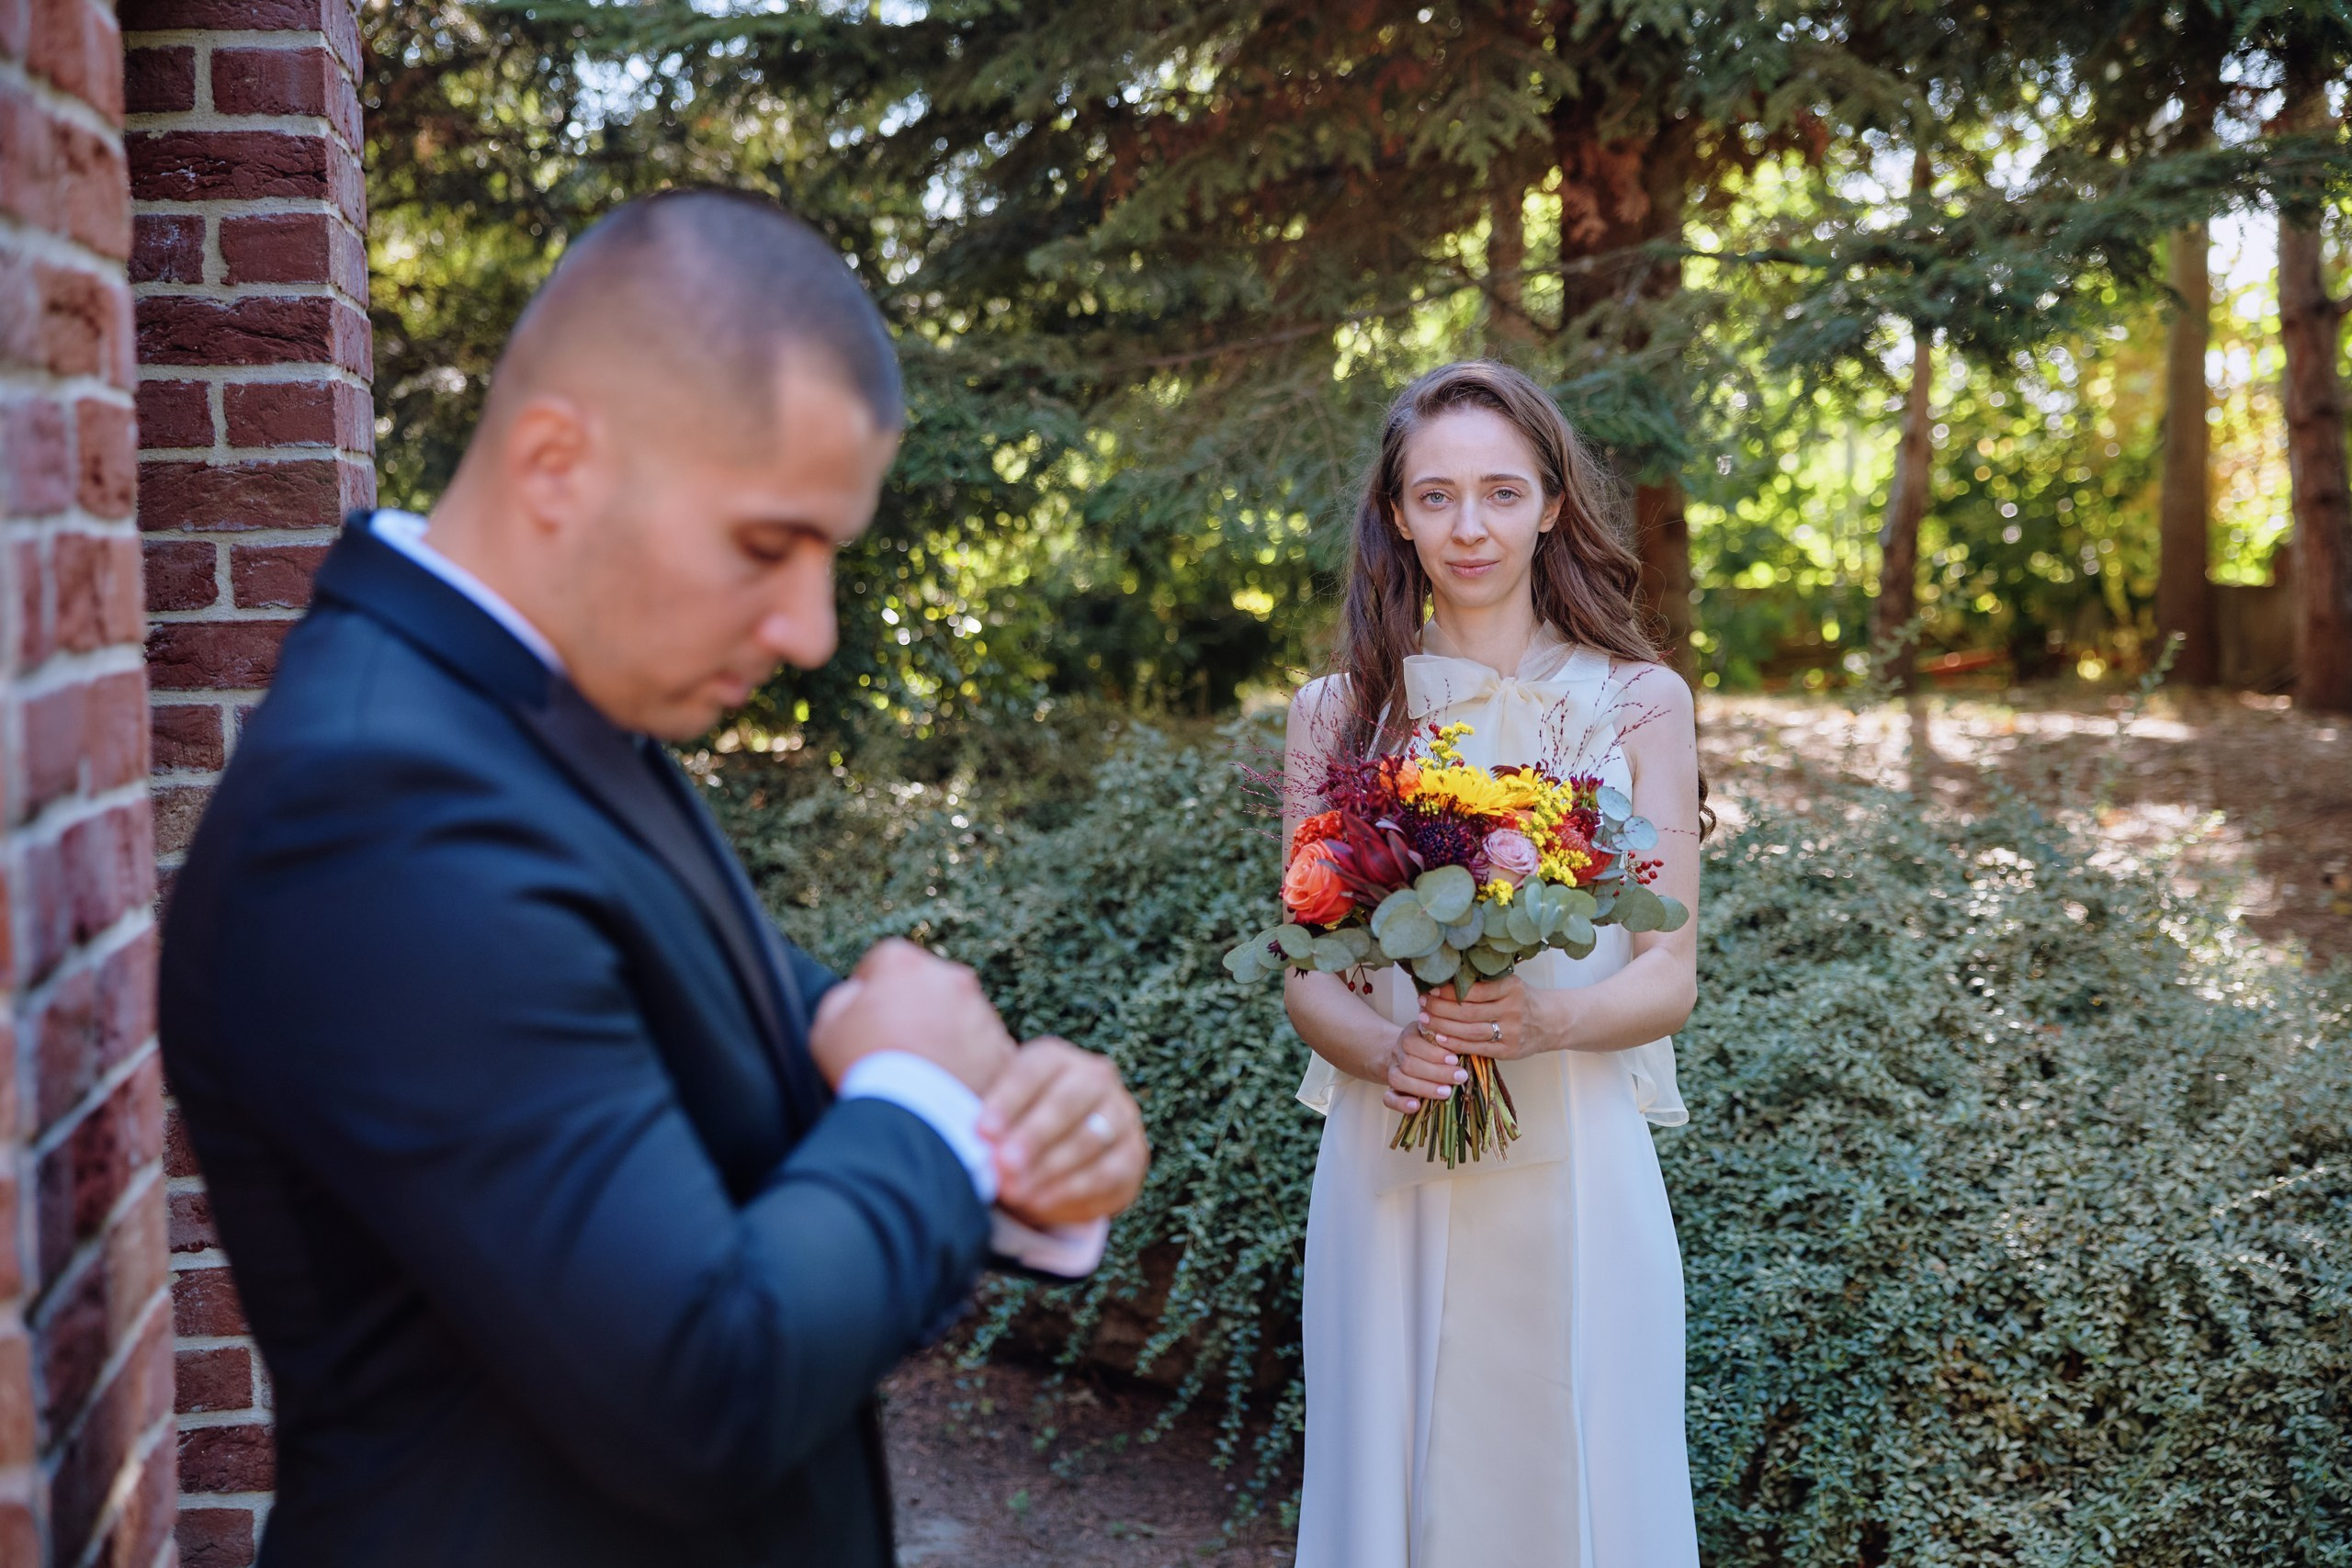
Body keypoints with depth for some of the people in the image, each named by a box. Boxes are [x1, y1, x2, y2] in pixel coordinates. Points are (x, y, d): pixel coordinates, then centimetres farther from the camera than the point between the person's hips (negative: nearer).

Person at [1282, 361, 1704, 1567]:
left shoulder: (1639, 701, 1)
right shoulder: (1339, 712, 3)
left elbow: (1669, 977, -1)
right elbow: (1307, 977, 4)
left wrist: (1544, 1020, -21)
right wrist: (1384, 1048, -18)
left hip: (1576, 1164, -1)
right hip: (1390, 1170, 1)